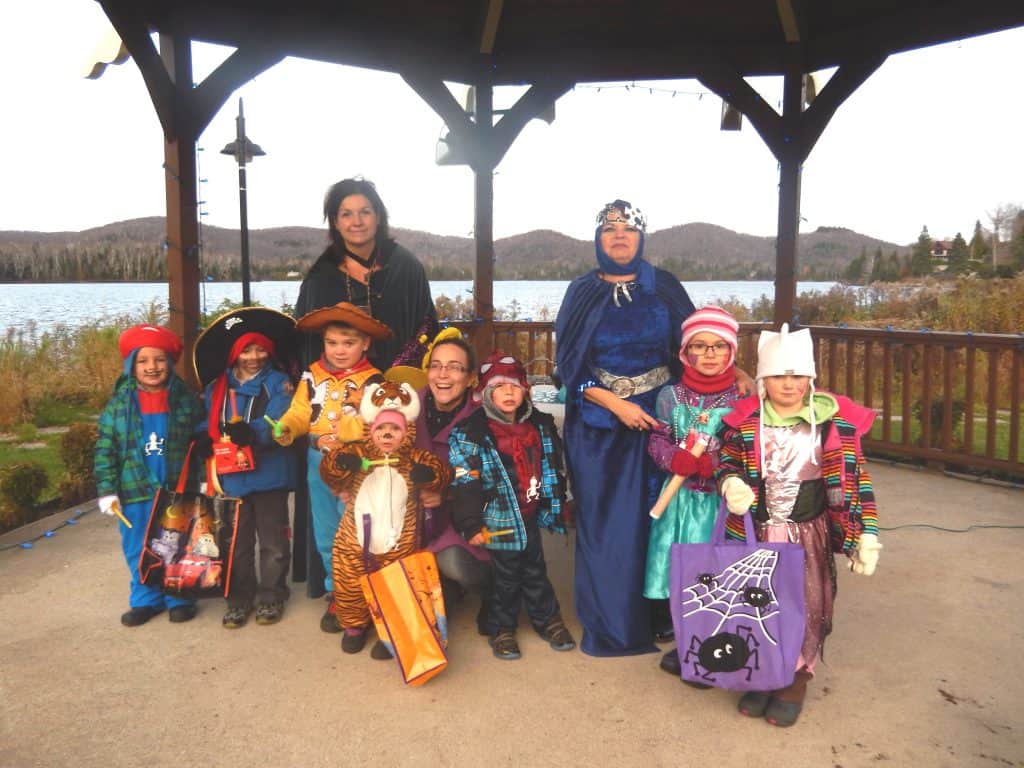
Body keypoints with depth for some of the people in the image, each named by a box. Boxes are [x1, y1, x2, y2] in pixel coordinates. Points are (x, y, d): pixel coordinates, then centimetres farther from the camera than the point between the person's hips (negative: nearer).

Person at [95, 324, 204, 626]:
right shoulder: (118, 403, -1)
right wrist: (107, 490, -5)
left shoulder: (186, 399, -1)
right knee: (138, 551, 11)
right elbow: (105, 450, 0)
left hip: (178, 492, -1)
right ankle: (146, 599, 28)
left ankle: (179, 598, 26)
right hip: (136, 493, 1)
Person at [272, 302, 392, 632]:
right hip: (318, 461, 5)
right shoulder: (312, 375, 5)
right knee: (325, 534, 16)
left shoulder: (371, 380, -9)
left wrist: (349, 427, -34)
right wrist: (285, 428, -16)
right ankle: (336, 592, 31)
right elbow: (300, 412, 4)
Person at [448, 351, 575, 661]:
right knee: (506, 578, 9)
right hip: (501, 520, -5)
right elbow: (464, 484, -17)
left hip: (531, 516, 5)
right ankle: (502, 629, 28)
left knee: (535, 571, 20)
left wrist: (555, 505, 16)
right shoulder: (470, 434, -16)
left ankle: (548, 619, 37)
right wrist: (471, 525, -18)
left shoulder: (540, 424, 2)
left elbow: (553, 468, 13)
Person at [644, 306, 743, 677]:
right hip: (682, 498, 2)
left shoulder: (742, 398, -6)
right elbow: (657, 441, 4)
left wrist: (715, 465, -19)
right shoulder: (671, 395, 0)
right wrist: (677, 459, -16)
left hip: (724, 500, -2)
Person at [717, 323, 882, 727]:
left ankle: (797, 678, 29)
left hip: (809, 534, -1)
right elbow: (727, 462, 6)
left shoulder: (834, 420, -7)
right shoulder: (744, 420, -5)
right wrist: (731, 483, -18)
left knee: (806, 605, 7)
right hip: (756, 534, 1)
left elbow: (856, 480, -3)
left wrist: (866, 534, -7)